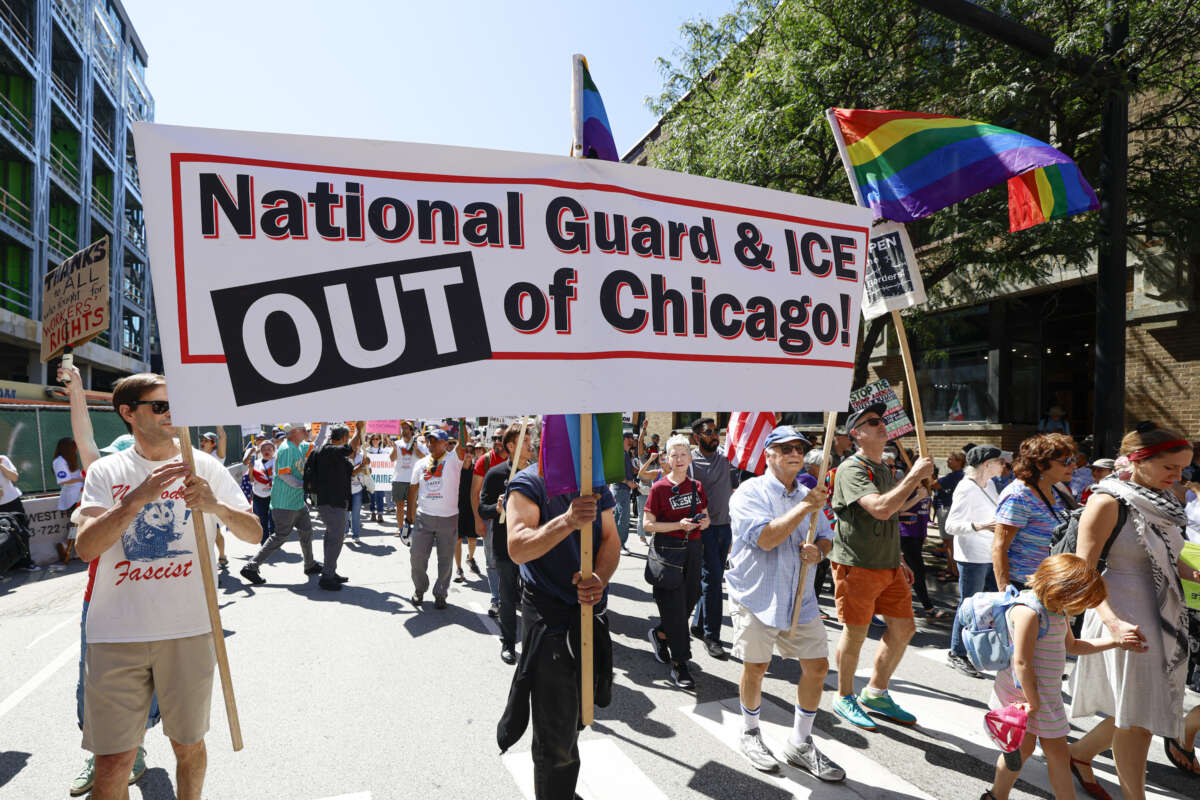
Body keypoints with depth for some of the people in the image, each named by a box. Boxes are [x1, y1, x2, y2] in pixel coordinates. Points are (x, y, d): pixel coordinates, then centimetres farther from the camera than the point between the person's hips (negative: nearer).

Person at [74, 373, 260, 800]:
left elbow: (254, 533, -3)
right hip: (115, 634, 0)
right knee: (113, 761, 6)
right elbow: (85, 547, -10)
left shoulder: (204, 466, 2)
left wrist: (216, 506, -22)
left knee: (188, 745, 14)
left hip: (189, 629, 0)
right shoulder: (106, 472, 3)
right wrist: (139, 497, -24)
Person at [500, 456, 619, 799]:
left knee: (575, 718, 25)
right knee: (556, 735, 3)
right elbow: (517, 548, -25)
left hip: (592, 611, 7)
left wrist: (600, 580, -21)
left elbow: (611, 542, -1)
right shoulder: (529, 483, -13)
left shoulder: (597, 485, 6)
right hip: (549, 614, -6)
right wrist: (568, 521, -40)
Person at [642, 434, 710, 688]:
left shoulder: (697, 487, 7)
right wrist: (678, 525, -20)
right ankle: (679, 665, 9)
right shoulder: (659, 488, -8)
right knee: (674, 609, -3)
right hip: (667, 551, -5)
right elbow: (647, 524, -9)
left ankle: (659, 634, 38)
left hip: (692, 552, 6)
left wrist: (705, 521, -5)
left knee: (689, 601, 11)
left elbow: (705, 516, 19)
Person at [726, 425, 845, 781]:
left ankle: (800, 743, 27)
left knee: (817, 665, 7)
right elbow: (765, 538, -24)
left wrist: (818, 551, -8)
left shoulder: (808, 495, 10)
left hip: (800, 599, 6)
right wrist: (805, 507, -22)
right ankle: (750, 733, 33)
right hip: (757, 597, -6)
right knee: (755, 668, 6)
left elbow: (826, 537, 16)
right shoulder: (750, 492, -11)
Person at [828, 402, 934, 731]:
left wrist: (898, 560, 21)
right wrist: (915, 476, -23)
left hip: (888, 566, 9)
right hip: (856, 565, -8)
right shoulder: (851, 470, -15)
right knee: (856, 632, 2)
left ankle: (876, 693, 28)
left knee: (903, 628, 11)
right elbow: (881, 509, -30)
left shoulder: (885, 470, 15)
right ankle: (845, 698, 22)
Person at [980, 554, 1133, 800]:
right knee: (1023, 746, 2)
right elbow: (1022, 662, -24)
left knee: (1058, 752, 14)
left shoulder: (1059, 610, 7)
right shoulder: (1028, 611, -24)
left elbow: (1072, 646, 24)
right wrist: (1033, 701, -19)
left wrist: (1113, 641, 17)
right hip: (1022, 691, -9)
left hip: (1047, 691, 9)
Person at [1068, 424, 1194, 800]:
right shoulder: (1109, 502, -16)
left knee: (1140, 708, 17)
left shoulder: (1161, 500, 8)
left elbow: (1166, 557, 19)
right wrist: (1114, 623, -30)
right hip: (1127, 619, -8)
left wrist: (1192, 573, -2)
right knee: (1137, 716, 4)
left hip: (1164, 615, 8)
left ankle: (1081, 752, 37)